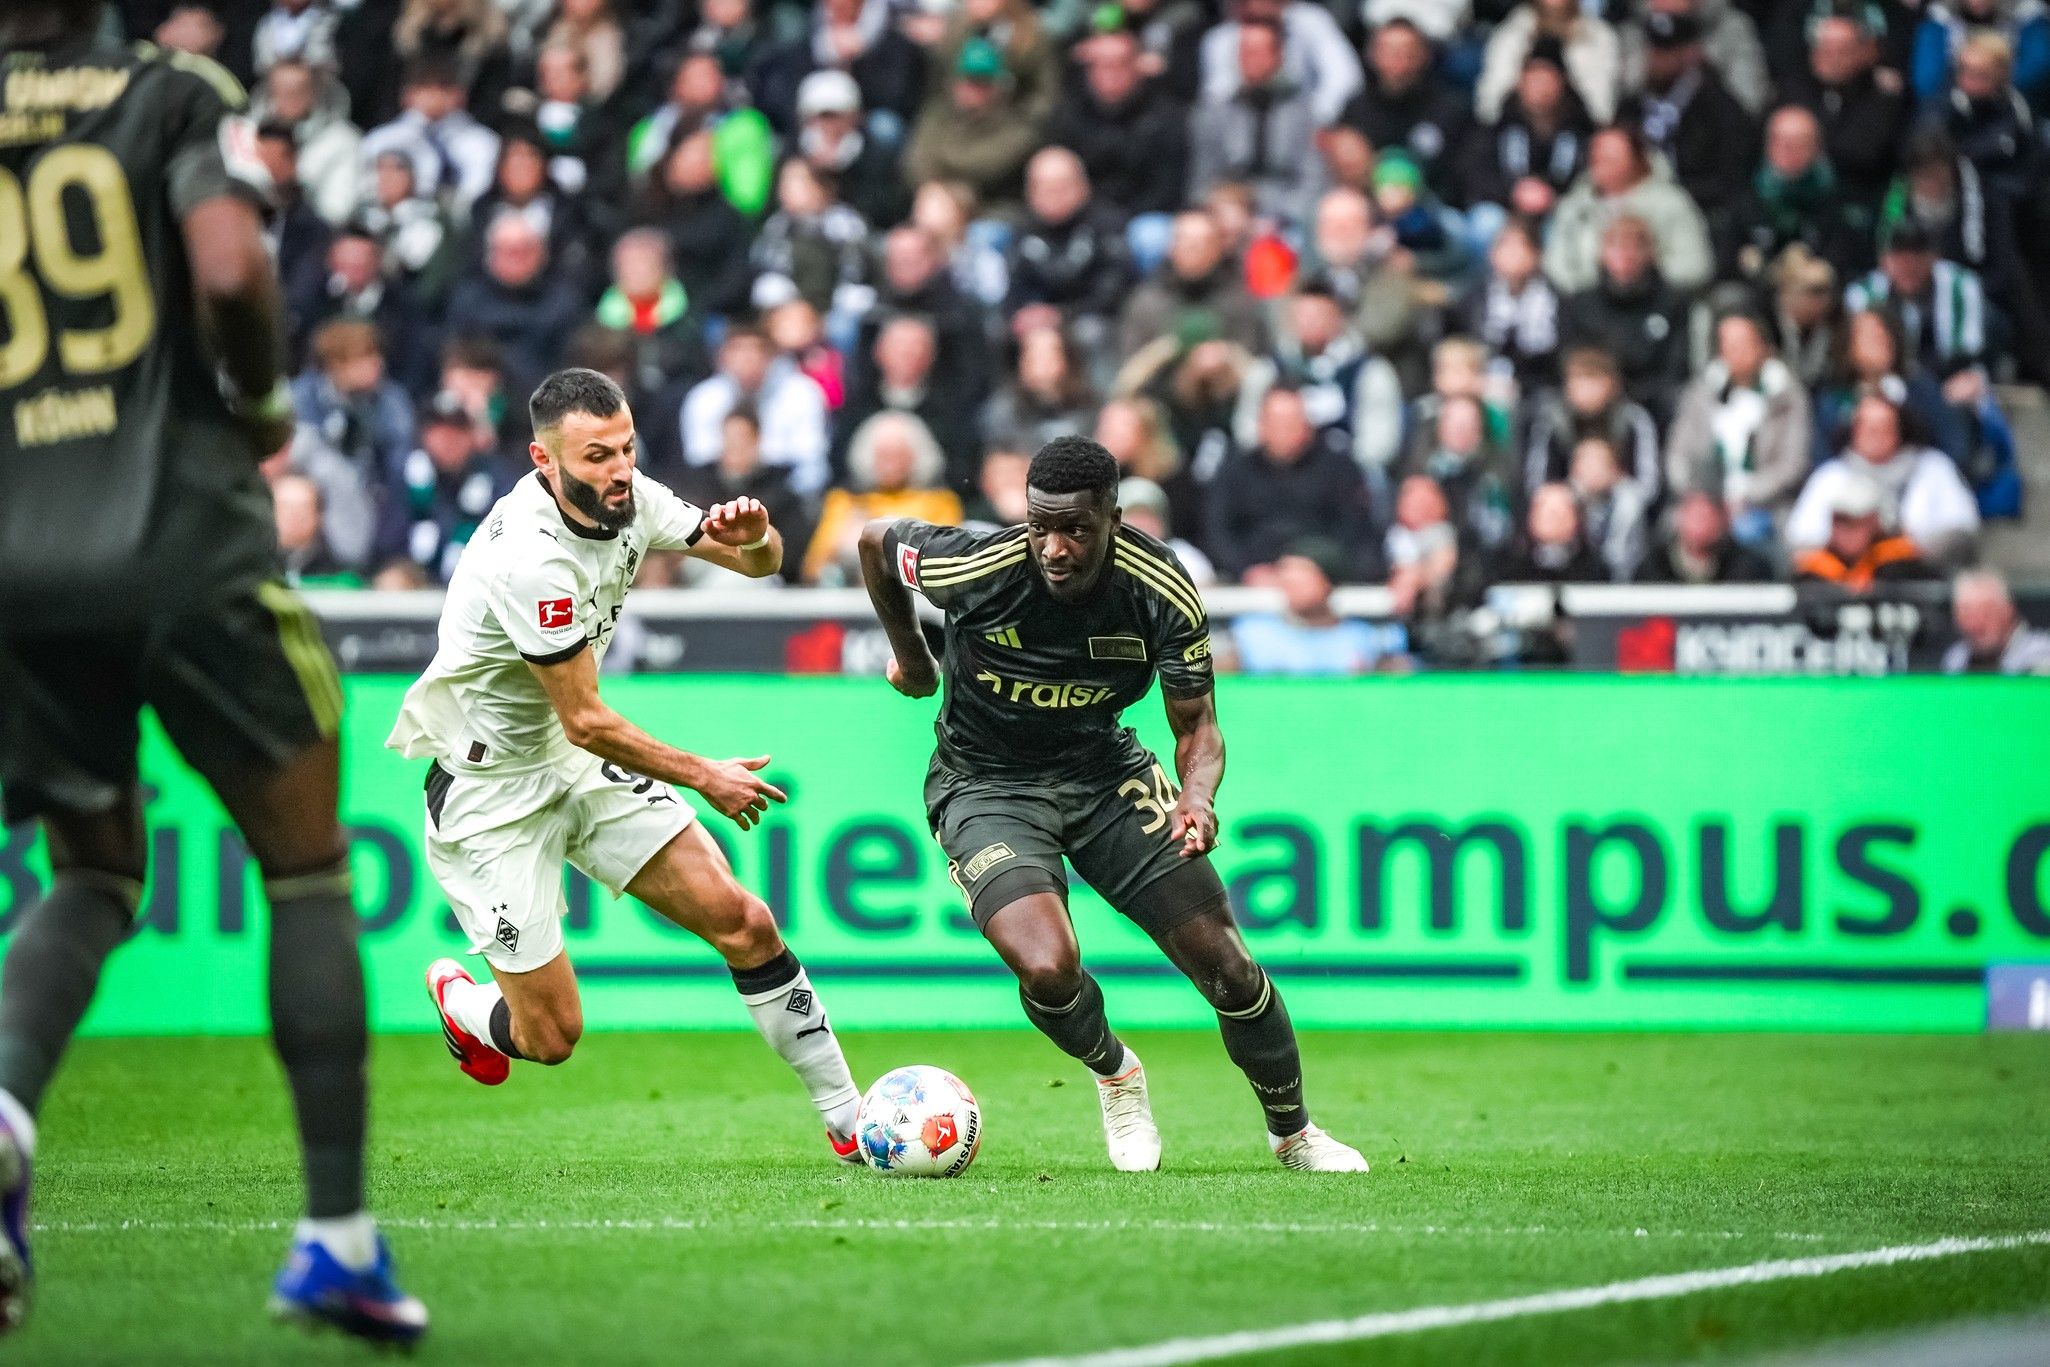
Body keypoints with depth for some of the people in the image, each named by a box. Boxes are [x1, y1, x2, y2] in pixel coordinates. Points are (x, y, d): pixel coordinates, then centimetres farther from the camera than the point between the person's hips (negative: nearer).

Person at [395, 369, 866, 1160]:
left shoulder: (628, 501, -8)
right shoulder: (532, 558, -31)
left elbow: (759, 563, 5)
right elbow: (585, 722, -24)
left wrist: (753, 536, -20)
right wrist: (704, 778, -13)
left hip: (578, 764, 7)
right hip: (487, 788, -7)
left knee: (741, 921, -6)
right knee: (551, 1036, -5)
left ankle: (849, 1120, 3)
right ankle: (458, 1000, 30)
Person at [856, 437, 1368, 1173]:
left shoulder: (1163, 593, -20)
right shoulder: (976, 568, -26)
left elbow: (1196, 724, -9)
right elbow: (875, 541, -5)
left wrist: (1198, 795, -31)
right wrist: (910, 658, 9)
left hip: (1104, 771, 2)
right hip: (988, 787, -2)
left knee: (1225, 965, -2)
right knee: (1048, 971, -26)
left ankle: (1293, 1133, 26)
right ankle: (1114, 1074, 10)